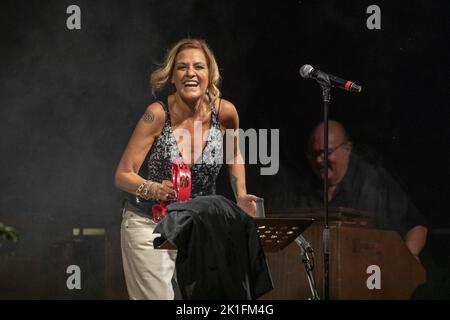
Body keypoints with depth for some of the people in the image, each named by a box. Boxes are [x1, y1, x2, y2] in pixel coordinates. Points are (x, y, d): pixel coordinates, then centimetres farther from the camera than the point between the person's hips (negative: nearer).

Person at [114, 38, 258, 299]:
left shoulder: (224, 112, -8)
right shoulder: (158, 114, -17)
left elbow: (234, 154, 15)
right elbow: (123, 175, -15)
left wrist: (241, 197, 8)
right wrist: (154, 189, -32)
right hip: (149, 226, -3)